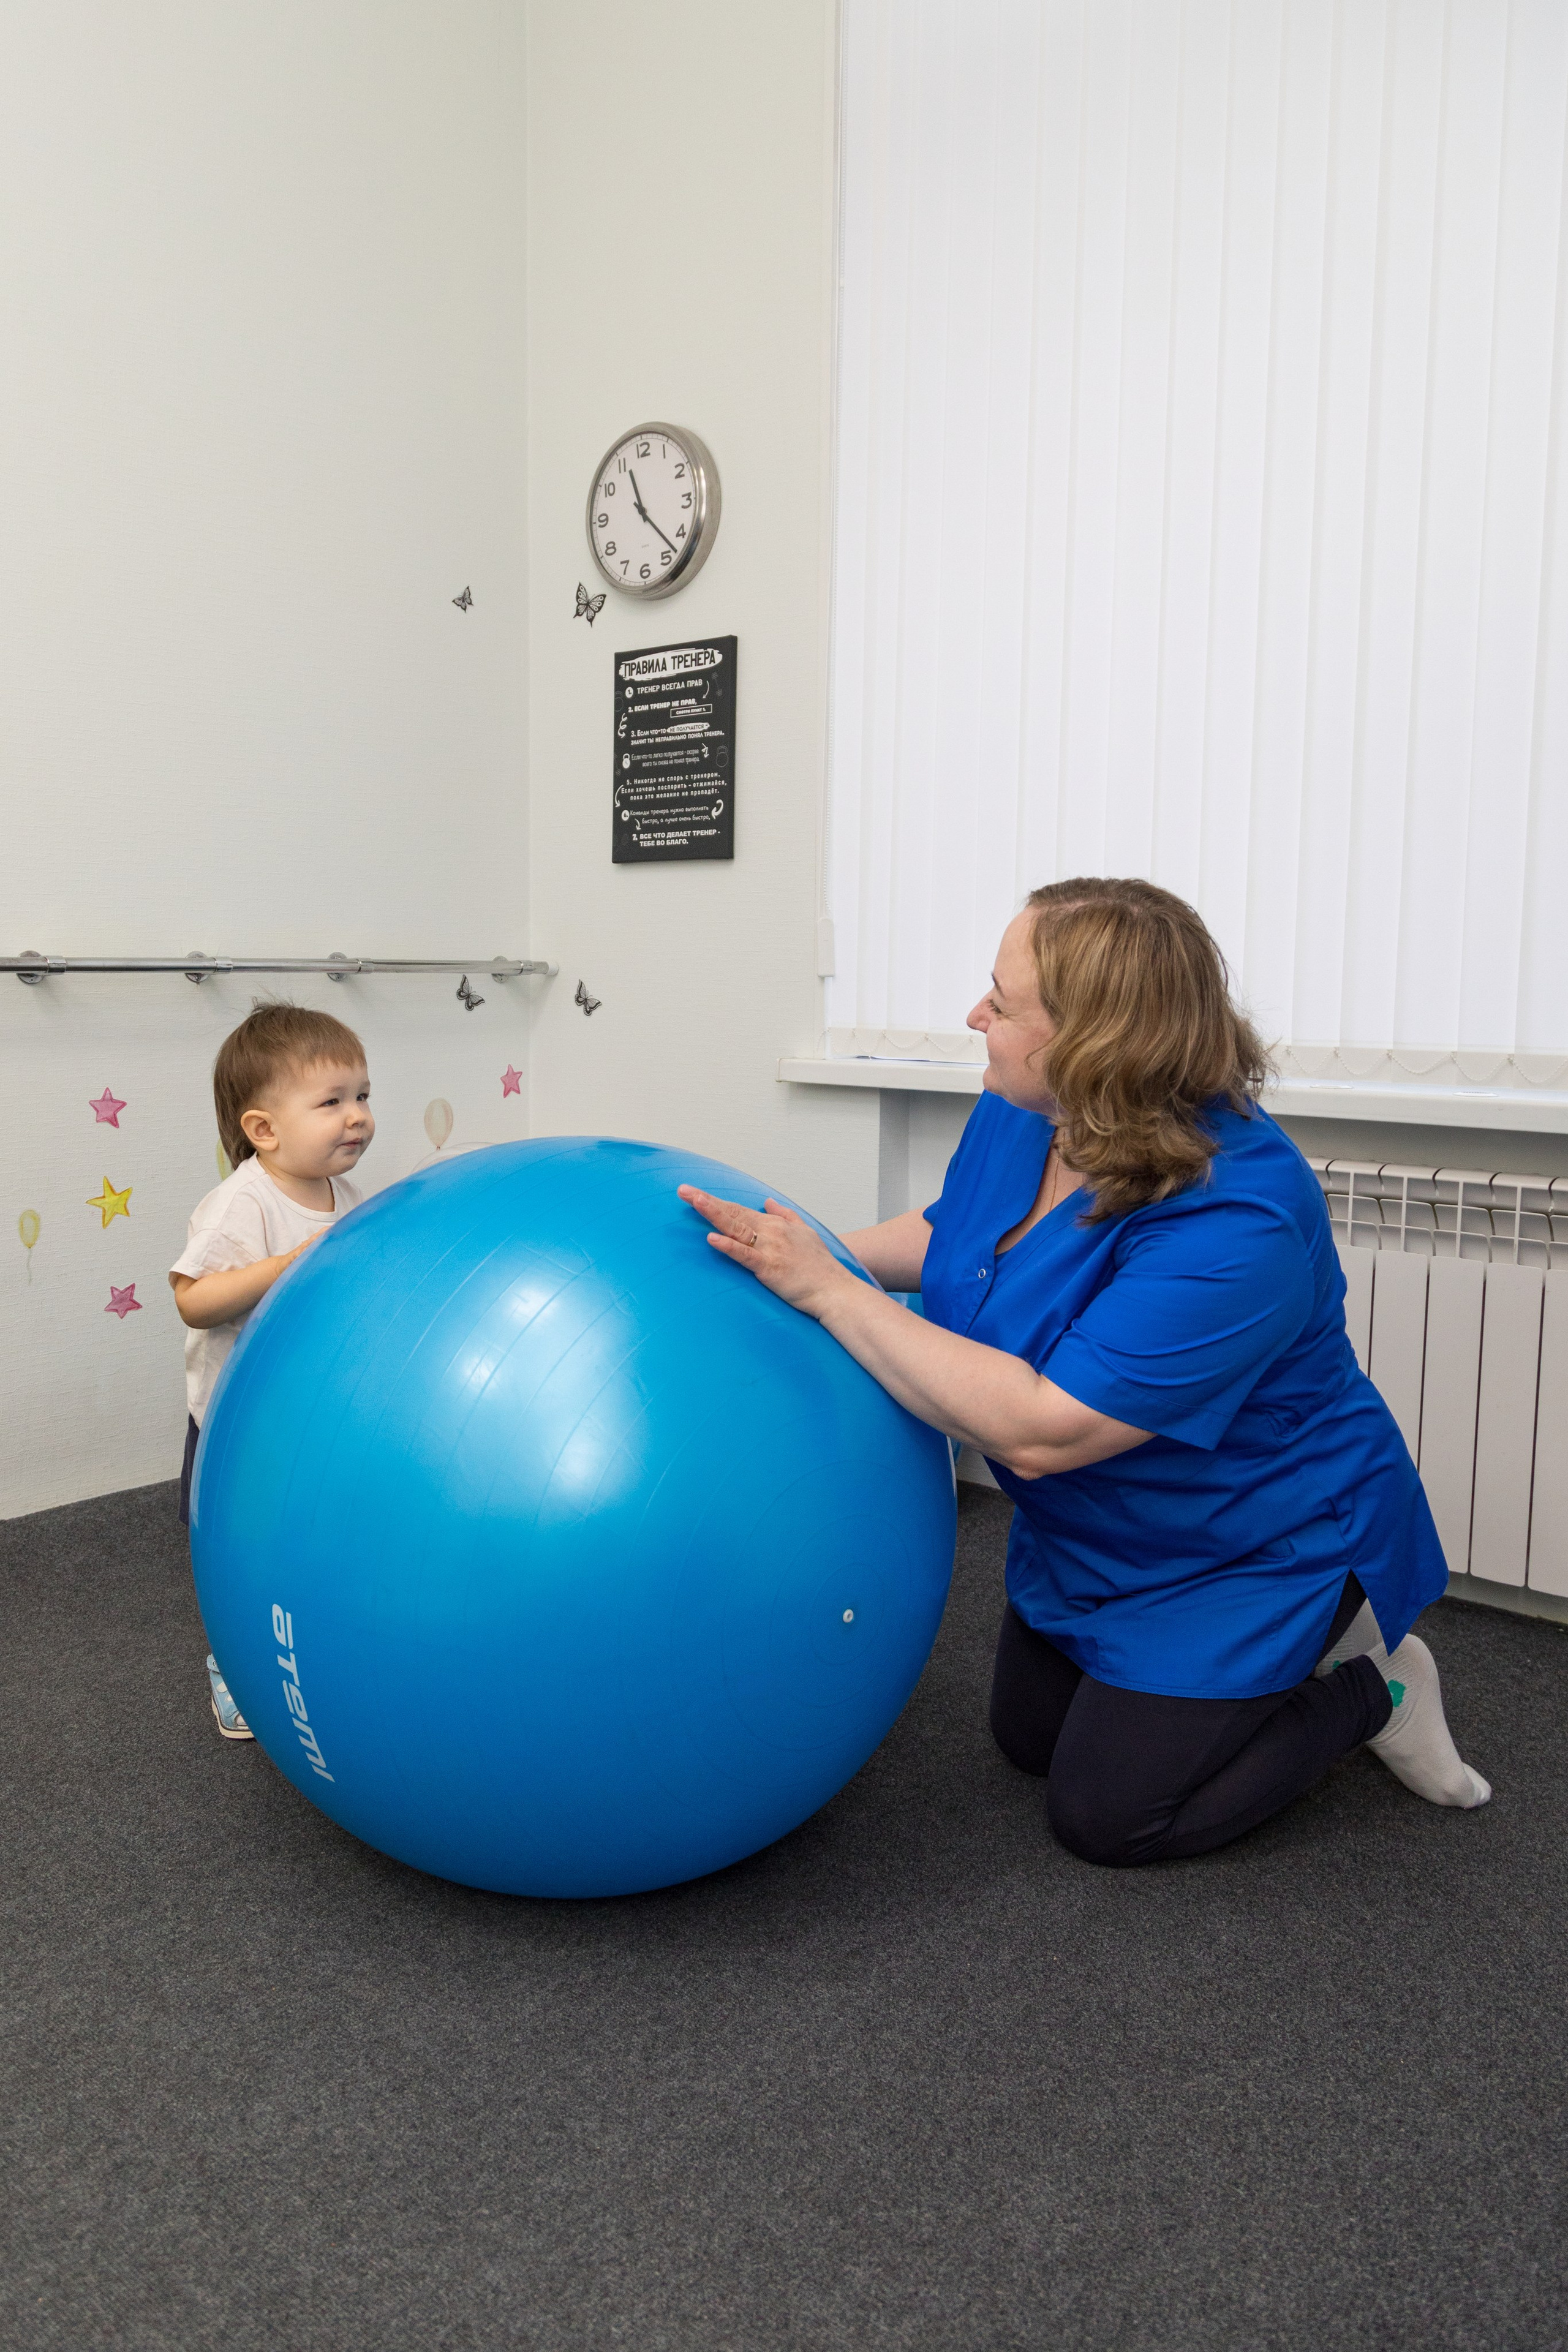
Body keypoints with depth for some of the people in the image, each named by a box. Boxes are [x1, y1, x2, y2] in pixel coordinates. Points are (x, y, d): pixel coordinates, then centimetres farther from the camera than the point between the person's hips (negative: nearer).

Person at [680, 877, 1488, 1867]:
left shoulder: (1233, 1223, -38)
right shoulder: (1022, 1114, -13)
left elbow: (1039, 1430, -39)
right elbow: (945, 1232, 9)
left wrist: (826, 1289, -38)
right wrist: (795, 1256, -3)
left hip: (1253, 1551, -8)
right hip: (1099, 1533, 8)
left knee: (1105, 1814, -3)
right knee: (1030, 1736, 18)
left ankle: (1370, 1685, 14)